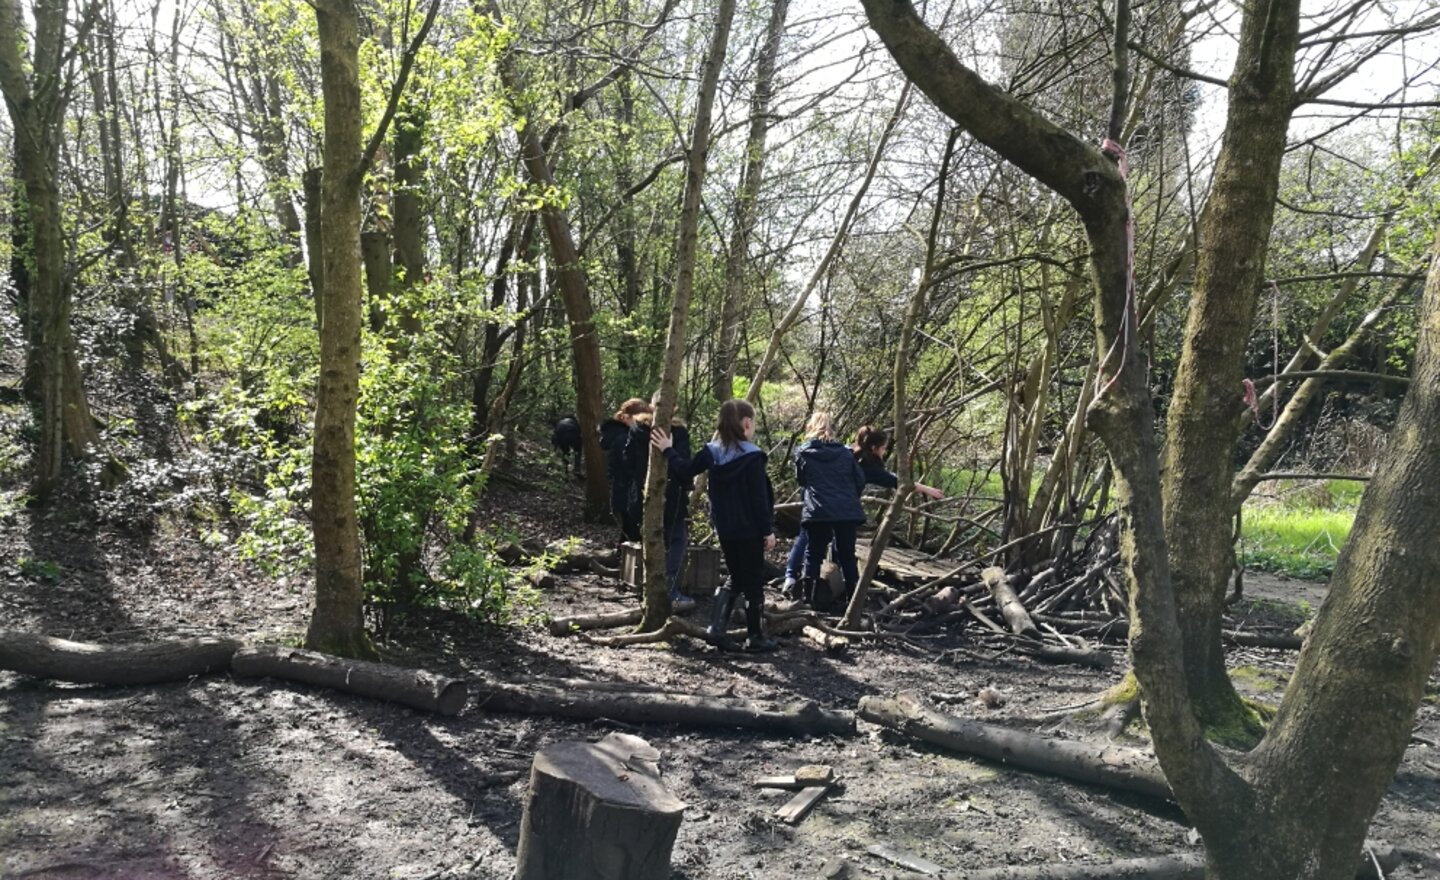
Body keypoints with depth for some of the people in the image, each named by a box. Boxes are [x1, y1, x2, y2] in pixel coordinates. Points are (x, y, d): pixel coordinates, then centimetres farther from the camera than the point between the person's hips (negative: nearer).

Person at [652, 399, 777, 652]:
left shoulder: (712, 452, 1)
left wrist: (668, 450, 21)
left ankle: (716, 628, 8)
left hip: (725, 529, 6)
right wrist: (768, 530, -9)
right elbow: (760, 498, -15)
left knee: (735, 578, 20)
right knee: (754, 583, 7)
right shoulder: (752, 456, -14)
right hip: (749, 529, -6)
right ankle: (756, 637, 14)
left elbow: (685, 471, 7)